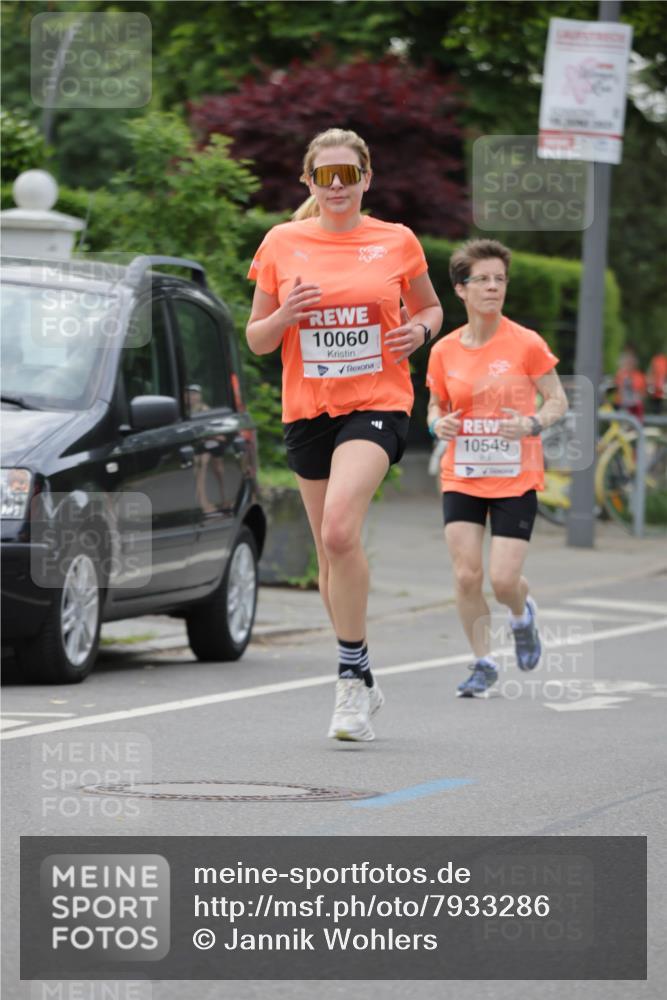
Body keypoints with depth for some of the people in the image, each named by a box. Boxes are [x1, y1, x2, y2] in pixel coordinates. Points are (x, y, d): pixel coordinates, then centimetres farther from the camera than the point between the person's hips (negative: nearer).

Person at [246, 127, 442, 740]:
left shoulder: (397, 242, 3)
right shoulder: (282, 244, 5)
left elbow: (430, 307, 19)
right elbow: (257, 340, 10)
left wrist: (420, 330, -4)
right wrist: (286, 315, -11)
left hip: (377, 403, -3)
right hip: (307, 409, 3)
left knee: (340, 532, -25)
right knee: (330, 552, 9)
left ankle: (352, 674, -15)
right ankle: (360, 686, 24)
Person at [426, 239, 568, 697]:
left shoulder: (527, 344, -8)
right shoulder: (444, 351, 1)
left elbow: (558, 401, 0)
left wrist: (533, 424, -20)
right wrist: (438, 424, -10)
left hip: (516, 479, -2)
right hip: (461, 478, 2)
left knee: (504, 579, -8)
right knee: (466, 575, -7)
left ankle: (523, 613, 30)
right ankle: (484, 663, 12)